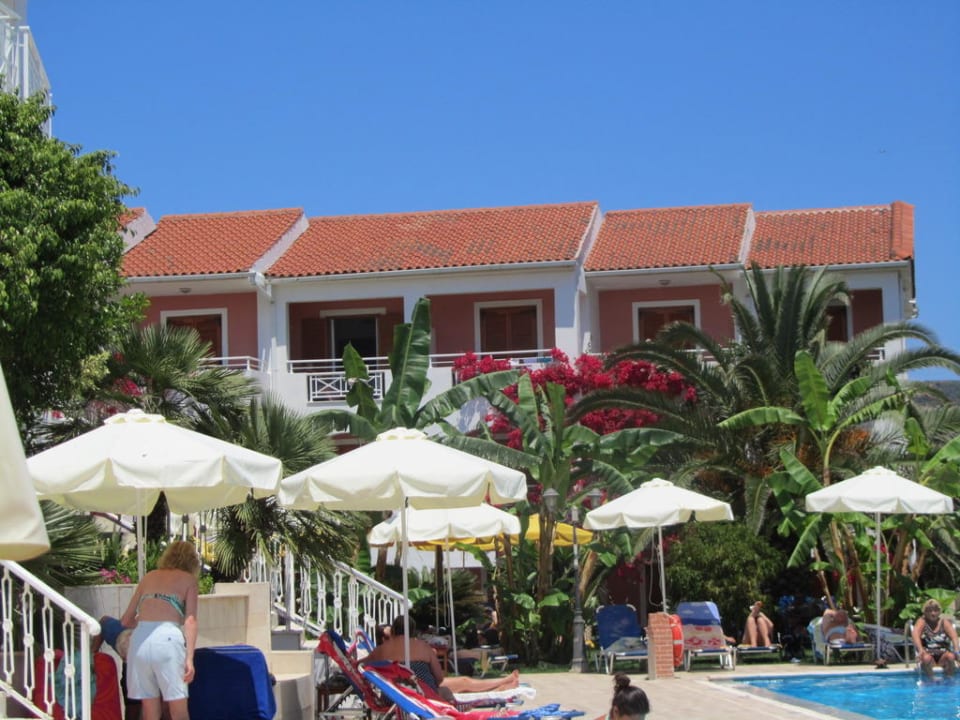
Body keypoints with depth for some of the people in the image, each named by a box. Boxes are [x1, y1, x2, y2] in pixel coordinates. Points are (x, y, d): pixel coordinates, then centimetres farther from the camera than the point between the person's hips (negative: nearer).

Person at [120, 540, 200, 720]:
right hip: (167, 637, -4)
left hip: (140, 638, 4)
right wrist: (189, 657, -4)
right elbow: (190, 621, 1)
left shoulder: (149, 577, 25)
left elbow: (126, 620, 25)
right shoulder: (188, 579, 15)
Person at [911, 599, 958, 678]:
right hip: (928, 654, -1)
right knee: (926, 658, -36)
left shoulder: (944, 622, 8)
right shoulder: (922, 622, 3)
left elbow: (953, 636, -8)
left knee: (951, 656, -32)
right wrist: (921, 650, -36)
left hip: (943, 654, 1)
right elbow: (916, 636, -16)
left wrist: (956, 650, -29)